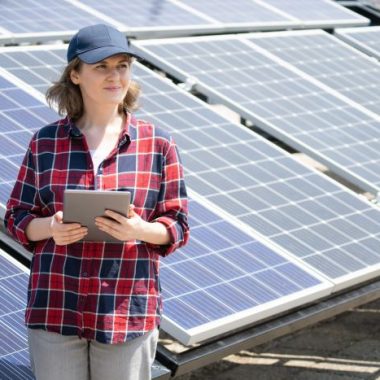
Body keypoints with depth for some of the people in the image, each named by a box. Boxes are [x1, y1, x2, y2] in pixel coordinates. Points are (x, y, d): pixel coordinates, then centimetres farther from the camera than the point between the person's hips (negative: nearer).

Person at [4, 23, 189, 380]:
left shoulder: (158, 145, 1)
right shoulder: (45, 142, 3)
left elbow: (178, 225, 2)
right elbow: (16, 216, 7)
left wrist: (140, 230, -19)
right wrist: (50, 228, -14)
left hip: (128, 312, 0)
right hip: (55, 309, 1)